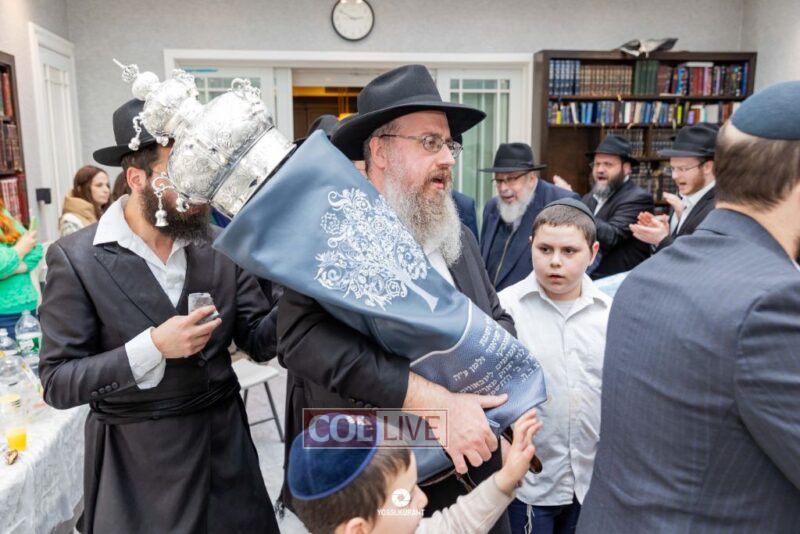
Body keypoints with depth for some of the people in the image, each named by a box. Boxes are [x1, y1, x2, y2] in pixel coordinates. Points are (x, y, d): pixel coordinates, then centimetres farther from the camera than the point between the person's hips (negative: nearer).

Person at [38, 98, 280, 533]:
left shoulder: (222, 247, -4)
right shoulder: (76, 258, -12)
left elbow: (258, 341, -2)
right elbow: (57, 383, -12)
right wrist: (152, 347, -25)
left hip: (225, 445, 3)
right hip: (136, 463, -3)